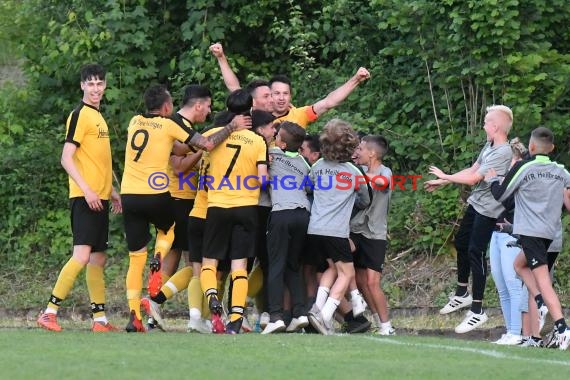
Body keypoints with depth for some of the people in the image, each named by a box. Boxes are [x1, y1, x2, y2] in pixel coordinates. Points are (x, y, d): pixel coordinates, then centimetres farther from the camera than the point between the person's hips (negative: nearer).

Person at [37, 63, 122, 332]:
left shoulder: (98, 117, 18)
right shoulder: (80, 115, -9)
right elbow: (66, 159, -15)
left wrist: (111, 191, 21)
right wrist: (87, 191, -22)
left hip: (99, 198, 9)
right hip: (85, 198, -9)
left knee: (98, 259, 10)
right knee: (82, 255, -17)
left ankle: (100, 319, 13)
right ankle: (49, 313, -16)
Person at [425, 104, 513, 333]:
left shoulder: (503, 153, -23)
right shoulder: (489, 147, 6)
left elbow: (473, 178, -22)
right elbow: (472, 170, 15)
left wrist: (444, 177, -8)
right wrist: (441, 183, 17)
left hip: (487, 210, -10)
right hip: (475, 203, 10)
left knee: (475, 253, -9)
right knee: (461, 243, 20)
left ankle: (477, 311, -3)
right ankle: (462, 294, 38)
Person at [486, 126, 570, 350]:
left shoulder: (523, 168, -5)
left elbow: (500, 195, 0)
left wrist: (492, 179, 19)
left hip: (529, 231, -6)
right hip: (551, 232, 6)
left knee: (542, 280, -11)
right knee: (520, 263, 26)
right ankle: (542, 304, 7)